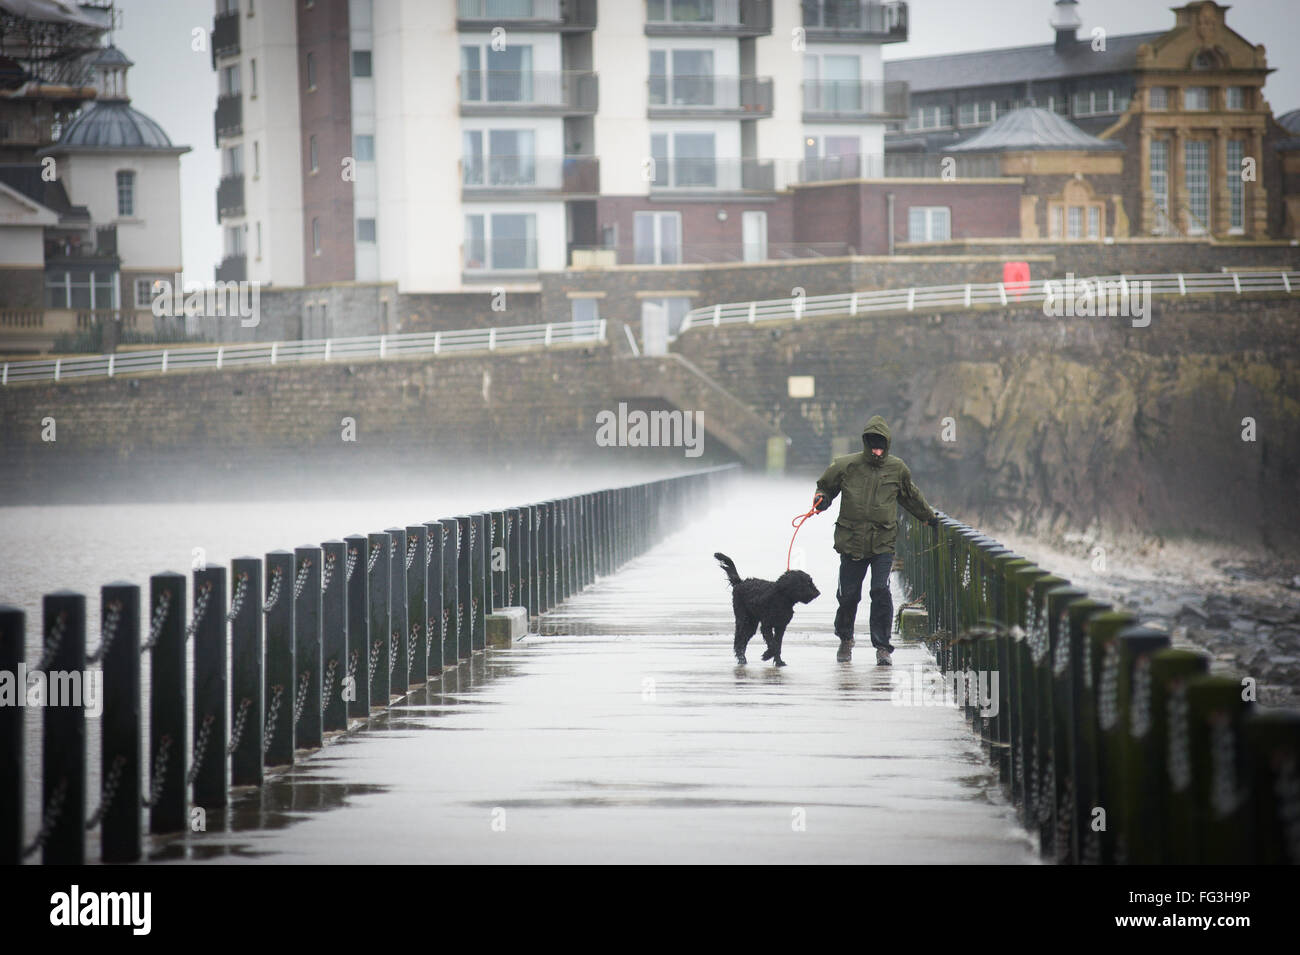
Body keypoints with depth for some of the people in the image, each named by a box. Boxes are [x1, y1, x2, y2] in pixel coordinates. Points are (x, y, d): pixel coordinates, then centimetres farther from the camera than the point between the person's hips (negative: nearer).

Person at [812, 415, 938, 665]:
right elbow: (826, 486, 17)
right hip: (851, 541, 0)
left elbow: (911, 497, 23)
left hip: (883, 543, 0)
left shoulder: (897, 469, 5)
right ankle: (845, 639, 30)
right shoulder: (846, 466, 0)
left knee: (881, 592, -14)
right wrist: (821, 499, -6)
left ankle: (882, 646, -6)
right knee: (848, 594, 5)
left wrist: (929, 518, 34)